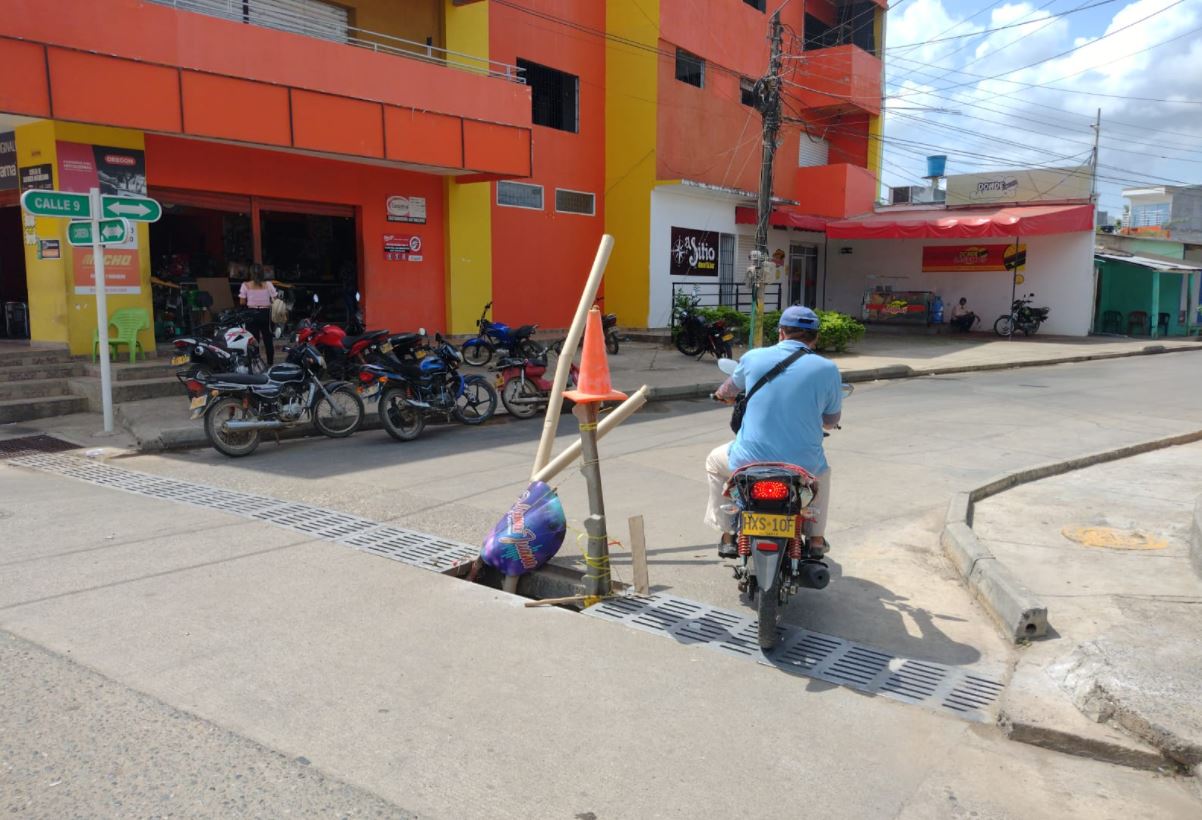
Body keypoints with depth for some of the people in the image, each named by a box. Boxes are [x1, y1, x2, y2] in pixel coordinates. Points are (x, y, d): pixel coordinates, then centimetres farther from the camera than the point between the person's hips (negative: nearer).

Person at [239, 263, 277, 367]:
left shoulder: (246, 285, -4)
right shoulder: (268, 285, -5)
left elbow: (242, 302, -4)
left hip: (252, 314, 0)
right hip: (265, 313, 0)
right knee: (268, 339, 9)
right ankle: (270, 363, 14)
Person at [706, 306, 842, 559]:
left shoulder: (753, 357, 0)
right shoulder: (828, 369, -4)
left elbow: (729, 390, 20)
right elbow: (831, 421, 10)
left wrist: (723, 393, 45)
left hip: (750, 461, -1)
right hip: (803, 466, 1)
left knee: (714, 462, 31)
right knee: (822, 471, 37)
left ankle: (728, 536, 28)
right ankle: (816, 539, 37)